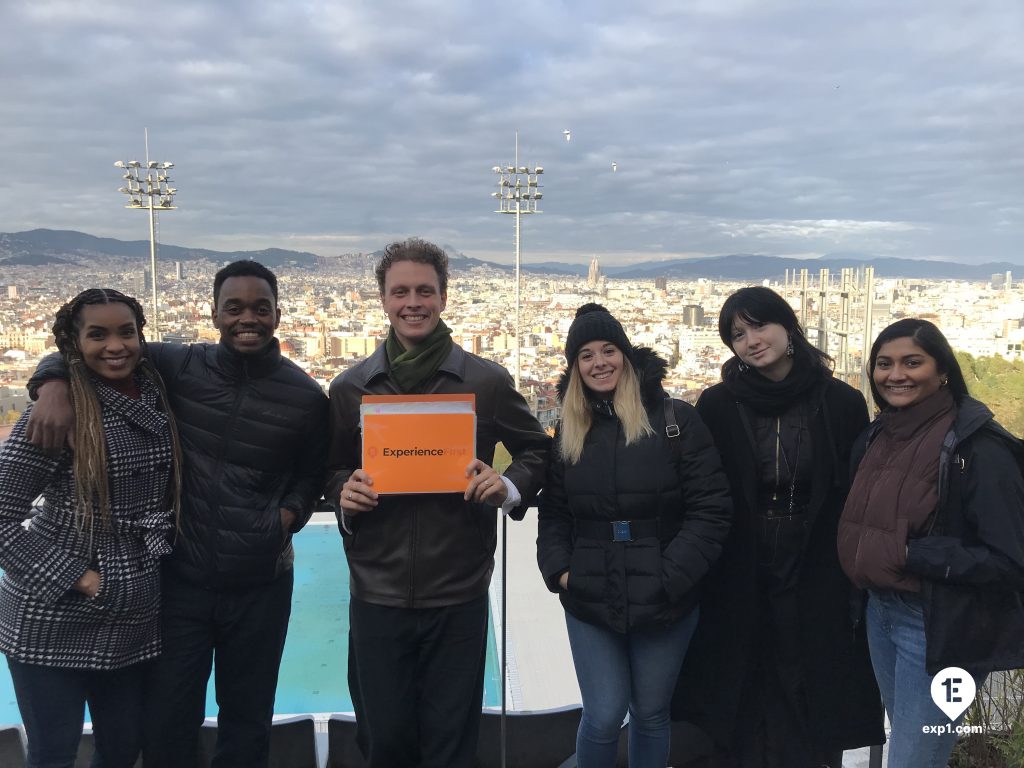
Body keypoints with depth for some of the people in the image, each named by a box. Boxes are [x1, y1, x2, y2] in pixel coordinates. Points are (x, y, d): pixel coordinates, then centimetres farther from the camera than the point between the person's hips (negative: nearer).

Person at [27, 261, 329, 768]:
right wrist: (54, 383, -17)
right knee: (166, 725, 13)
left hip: (260, 586, 0)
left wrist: (289, 515, -8)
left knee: (246, 721, 19)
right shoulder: (178, 366, -6)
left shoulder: (305, 396, -4)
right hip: (180, 578, 0)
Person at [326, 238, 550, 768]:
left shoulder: (488, 382, -3)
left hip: (459, 596, -1)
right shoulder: (349, 388, 2)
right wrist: (344, 491, -9)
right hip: (377, 595, 2)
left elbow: (536, 449, 8)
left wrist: (510, 486, -12)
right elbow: (332, 470, 13)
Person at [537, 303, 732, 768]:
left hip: (664, 603, -1)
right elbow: (553, 514, 10)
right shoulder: (569, 432, 6)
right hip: (589, 602, 2)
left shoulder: (675, 420, -6)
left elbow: (711, 509, -10)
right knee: (604, 715, 2)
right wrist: (559, 570, -6)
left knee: (651, 713, 14)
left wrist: (668, 578, -15)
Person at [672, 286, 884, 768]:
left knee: (810, 706, 9)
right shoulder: (717, 406, -5)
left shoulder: (842, 403, -4)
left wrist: (858, 582, -1)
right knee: (736, 699, 11)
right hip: (736, 584, 0)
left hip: (817, 585, 0)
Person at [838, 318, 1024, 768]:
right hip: (880, 612, 7)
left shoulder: (976, 446, -19)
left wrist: (910, 554, -23)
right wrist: (865, 558, 0)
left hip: (941, 627, -7)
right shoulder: (877, 436, 3)